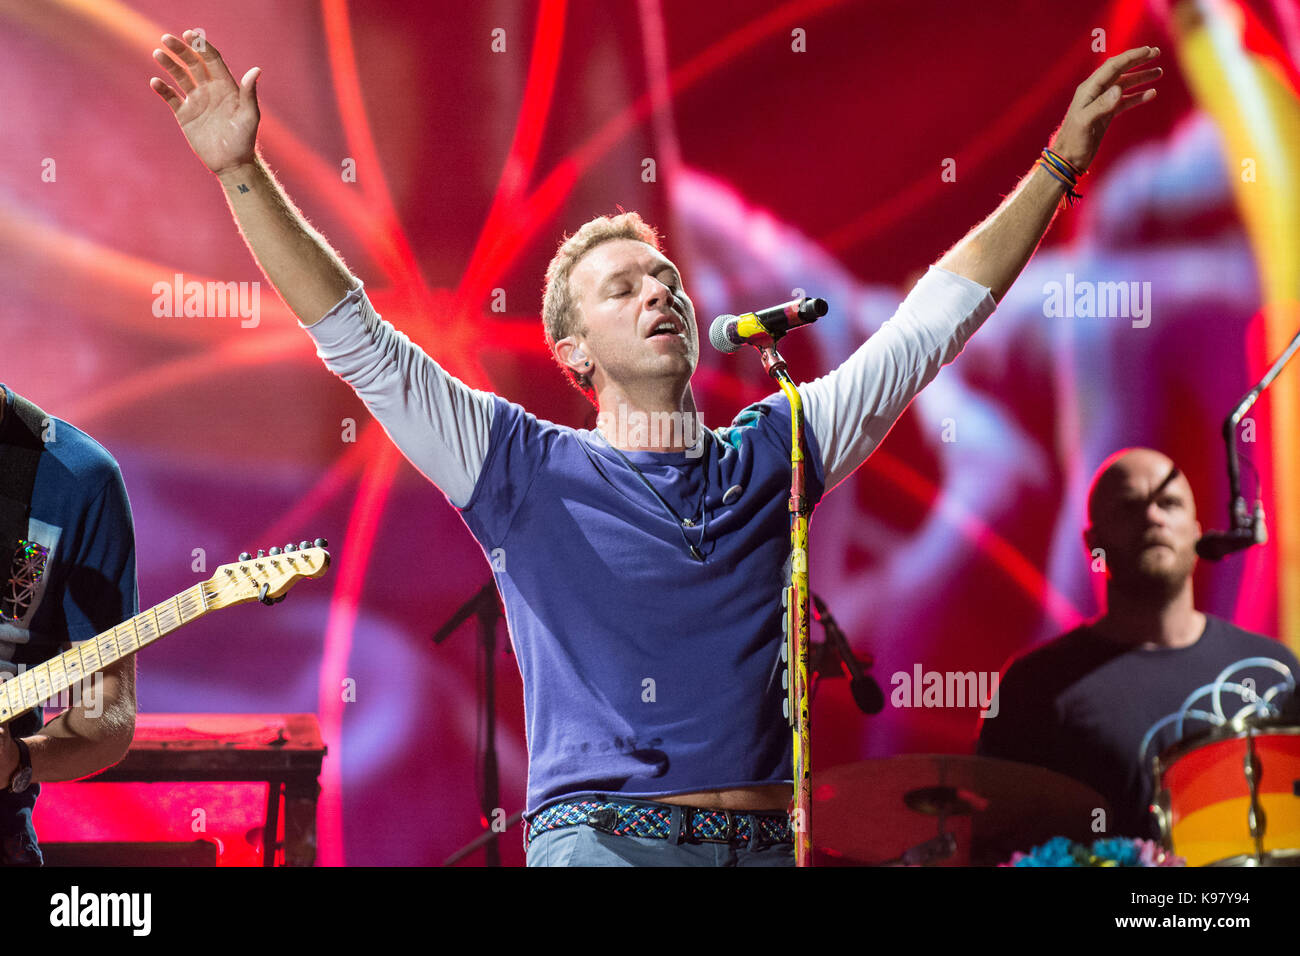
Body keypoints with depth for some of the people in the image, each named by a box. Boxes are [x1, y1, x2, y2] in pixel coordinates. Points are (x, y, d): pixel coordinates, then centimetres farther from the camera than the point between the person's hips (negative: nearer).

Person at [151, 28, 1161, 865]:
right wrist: (243, 171, -7)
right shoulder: (529, 469, 8)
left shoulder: (773, 452, 15)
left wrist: (1060, 162, 18)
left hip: (760, 839, 3)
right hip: (598, 832, -3)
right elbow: (357, 339, 1)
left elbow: (934, 318, 19)